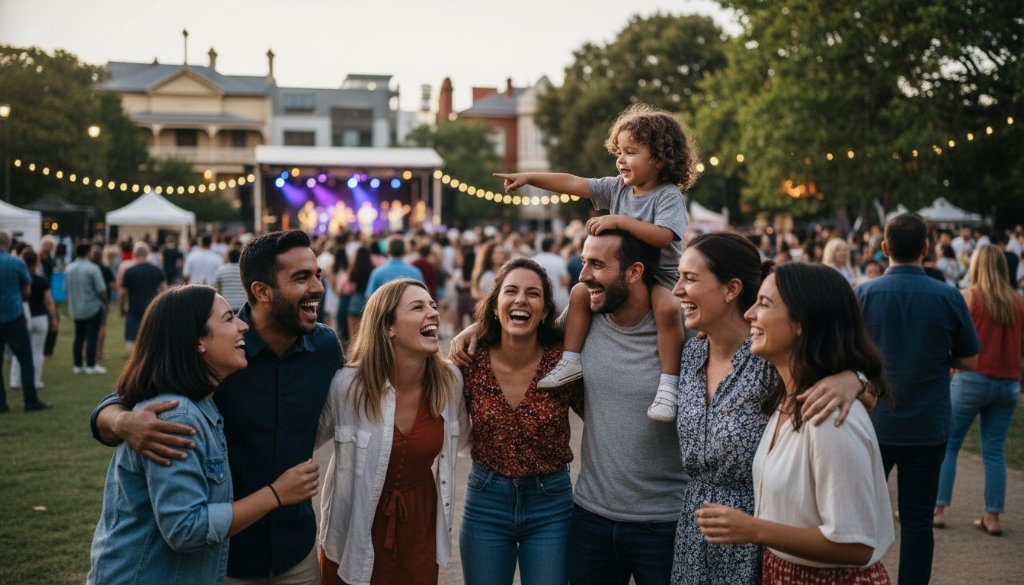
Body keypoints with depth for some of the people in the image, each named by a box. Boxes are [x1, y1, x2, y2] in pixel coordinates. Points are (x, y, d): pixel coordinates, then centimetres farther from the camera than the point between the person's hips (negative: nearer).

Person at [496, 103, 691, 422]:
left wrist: (620, 220, -34)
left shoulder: (669, 195, -17)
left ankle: (668, 384, -31)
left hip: (661, 274, -7)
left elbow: (662, 237, -33)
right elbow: (573, 184, 0)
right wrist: (528, 177, -4)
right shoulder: (617, 188, 2)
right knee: (580, 292, -6)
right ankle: (571, 361, 3)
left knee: (667, 308, -35)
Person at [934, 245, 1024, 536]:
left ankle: (938, 509, 5)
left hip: (972, 379, -4)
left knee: (947, 445, 5)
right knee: (995, 451, 8)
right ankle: (992, 516, 9)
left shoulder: (969, 297, -6)